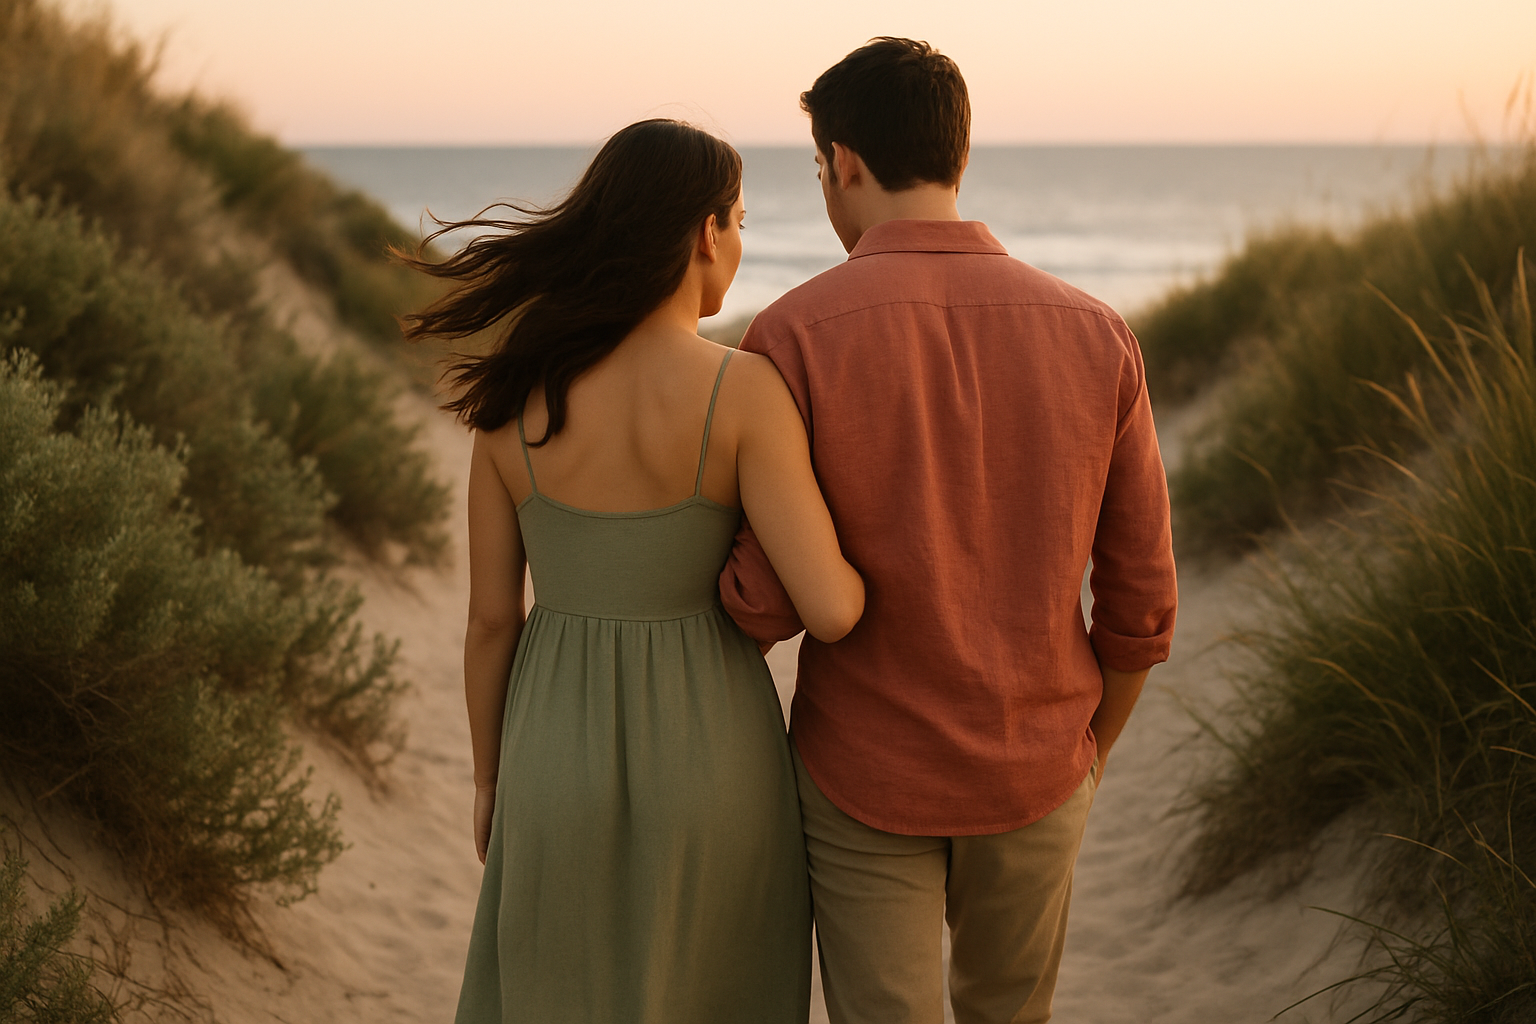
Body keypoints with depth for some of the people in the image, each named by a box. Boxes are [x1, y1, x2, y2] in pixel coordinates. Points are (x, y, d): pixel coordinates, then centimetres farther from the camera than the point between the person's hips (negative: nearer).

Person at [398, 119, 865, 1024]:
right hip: (710, 758, -2)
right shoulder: (745, 392, -18)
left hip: (565, 755, 2)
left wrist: (490, 779, 12)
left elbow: (491, 615, -2)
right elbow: (831, 610, -21)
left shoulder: (516, 396, -8)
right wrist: (853, 562, 3)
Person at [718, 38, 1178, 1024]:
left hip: (865, 770, -3)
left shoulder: (795, 335, -18)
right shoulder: (1094, 334, -8)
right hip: (1032, 773, 3)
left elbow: (764, 601, -16)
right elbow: (1140, 600, -3)